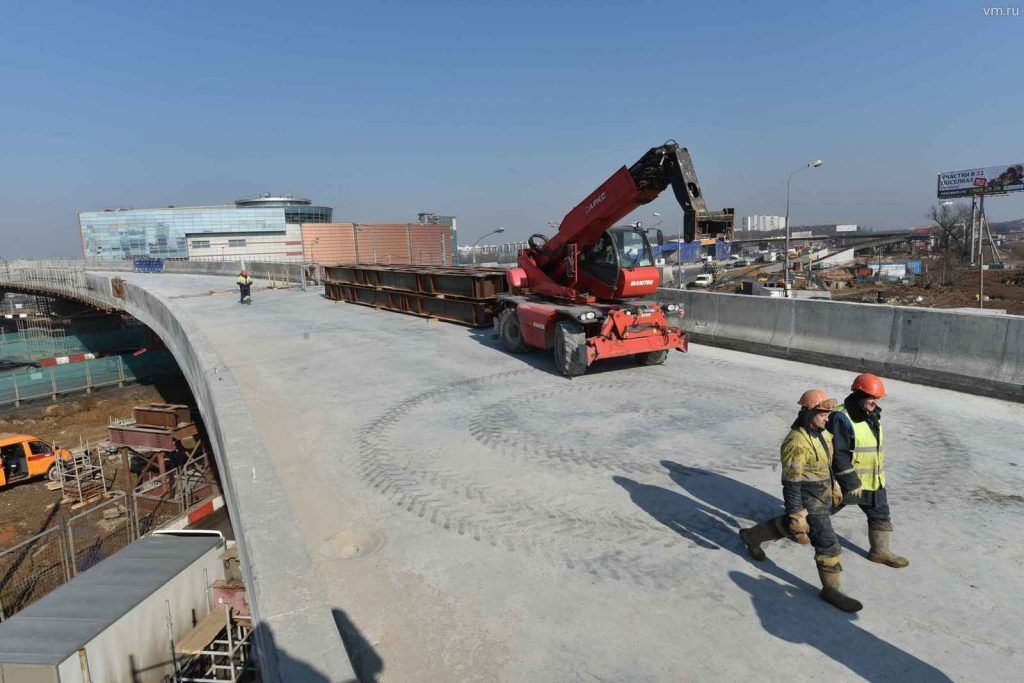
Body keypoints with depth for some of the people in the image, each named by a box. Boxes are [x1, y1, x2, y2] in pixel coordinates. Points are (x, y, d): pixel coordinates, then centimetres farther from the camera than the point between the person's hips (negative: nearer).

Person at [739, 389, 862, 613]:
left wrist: (834, 487, 25)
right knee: (828, 545, 1)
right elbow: (791, 483, -26)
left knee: (788, 527, 26)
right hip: (809, 504, -9)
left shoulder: (821, 432, -1)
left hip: (822, 497, 9)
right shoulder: (797, 442, -29)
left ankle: (752, 536, 45)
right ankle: (831, 590, 20)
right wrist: (797, 517, -24)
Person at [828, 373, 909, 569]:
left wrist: (878, 476, 22)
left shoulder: (873, 416, 5)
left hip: (874, 481, 8)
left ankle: (879, 551, 32)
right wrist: (851, 482, -23)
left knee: (881, 515, 15)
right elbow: (838, 455, -26)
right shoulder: (842, 418, -26)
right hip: (848, 481, -8)